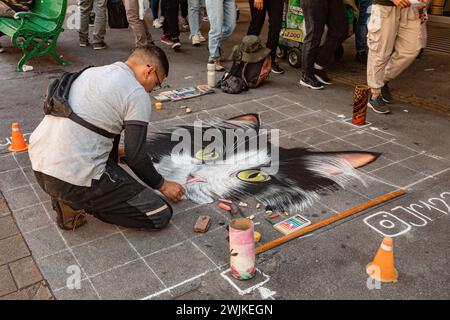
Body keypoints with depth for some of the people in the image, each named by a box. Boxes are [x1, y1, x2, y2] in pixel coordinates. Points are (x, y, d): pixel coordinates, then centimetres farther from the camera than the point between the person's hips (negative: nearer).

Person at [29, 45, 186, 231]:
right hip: (74, 177, -9)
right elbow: (136, 156, -7)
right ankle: (77, 203, -1)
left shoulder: (91, 72, 18)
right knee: (160, 215, -1)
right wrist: (162, 185, 10)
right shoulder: (138, 95, -7)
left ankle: (69, 198, 15)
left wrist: (113, 171, 34)